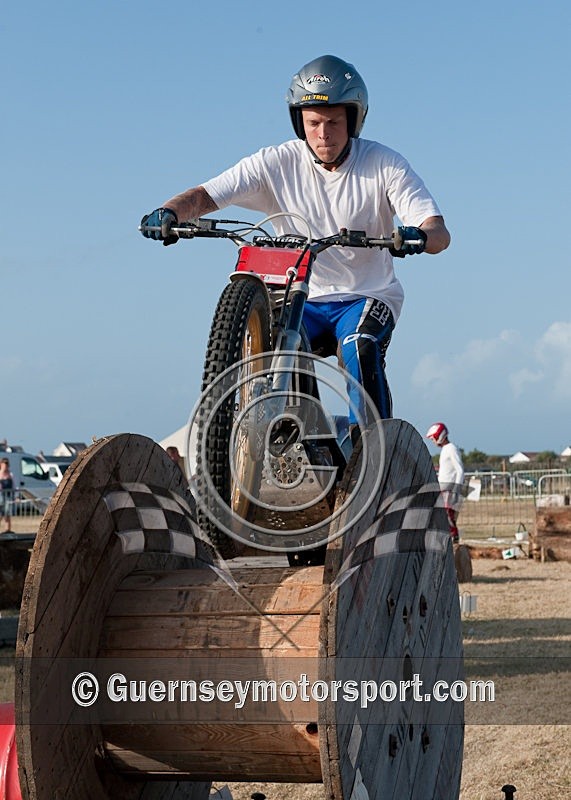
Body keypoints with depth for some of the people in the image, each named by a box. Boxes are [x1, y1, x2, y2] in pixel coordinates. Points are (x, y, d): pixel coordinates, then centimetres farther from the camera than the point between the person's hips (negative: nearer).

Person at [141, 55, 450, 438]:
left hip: (368, 296, -2)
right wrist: (169, 212, -35)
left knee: (359, 347, -32)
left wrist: (417, 236, -42)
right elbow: (206, 195, -12)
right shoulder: (278, 163, -6)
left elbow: (439, 233, -18)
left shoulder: (384, 165, -9)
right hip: (303, 299, 2)